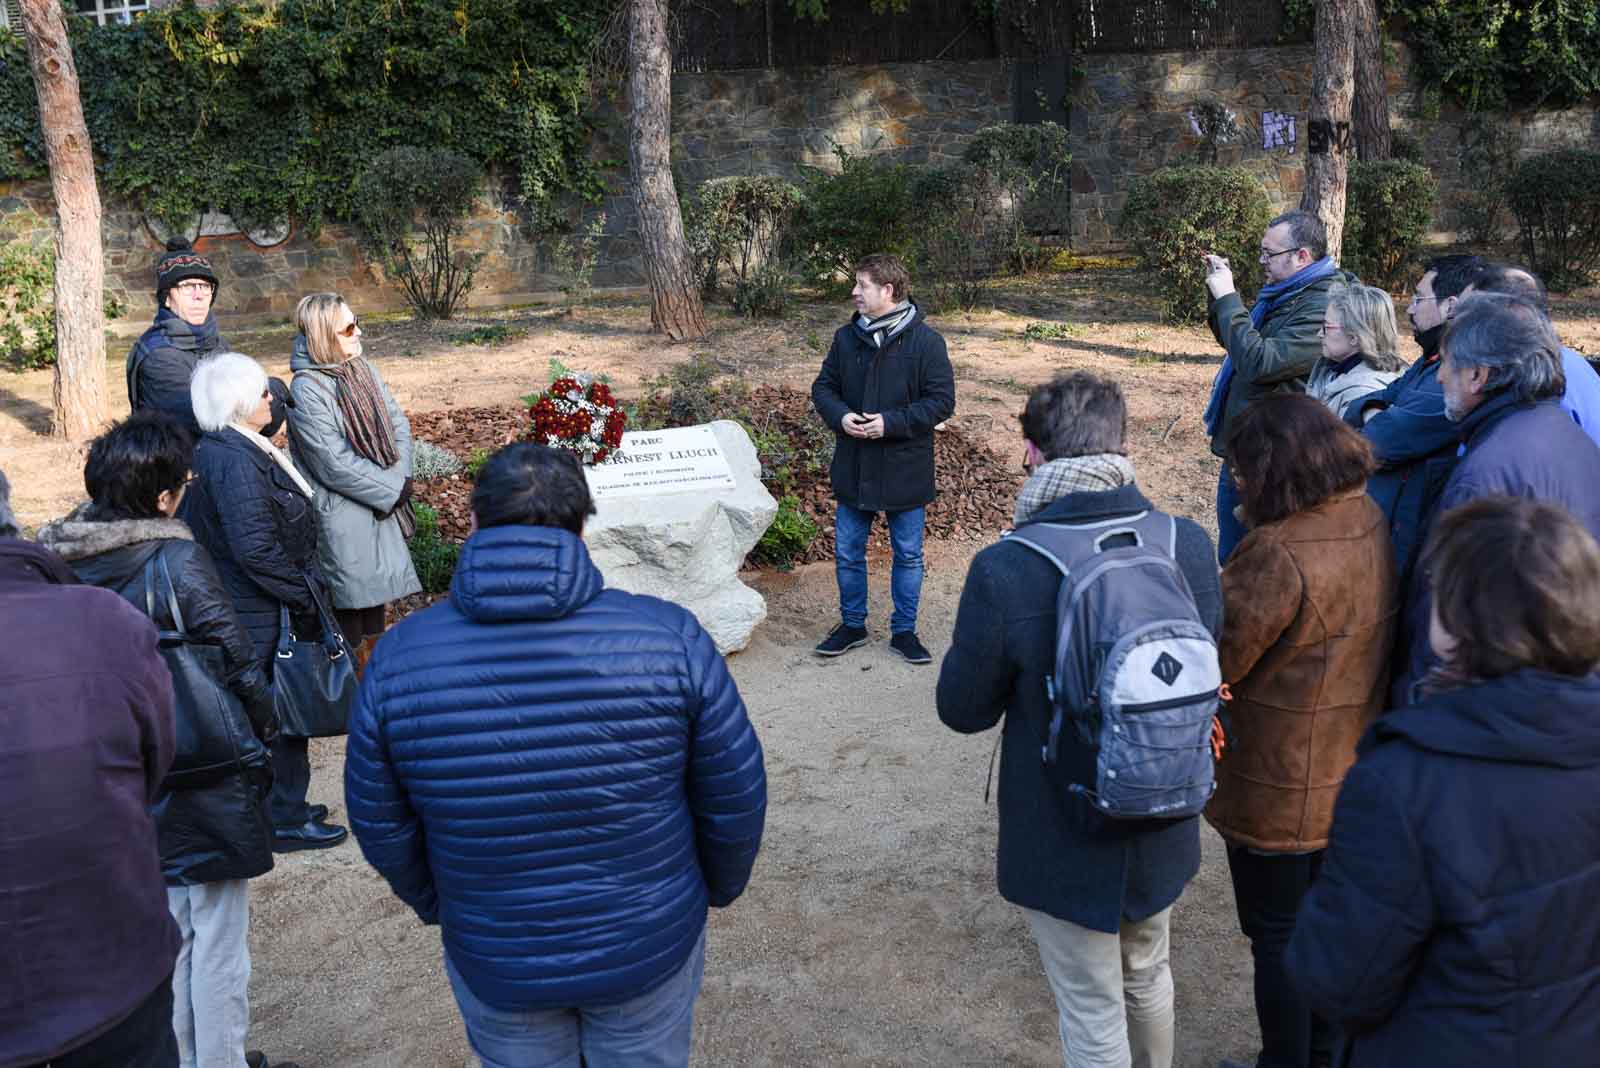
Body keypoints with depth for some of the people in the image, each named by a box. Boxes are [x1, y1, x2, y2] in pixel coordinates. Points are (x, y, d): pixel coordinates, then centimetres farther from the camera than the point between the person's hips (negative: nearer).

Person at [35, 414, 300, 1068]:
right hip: (207, 784, -6)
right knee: (218, 935, 8)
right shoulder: (175, 561, -20)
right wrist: (262, 733, 1)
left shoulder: (55, 564, -3)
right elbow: (236, 660, -16)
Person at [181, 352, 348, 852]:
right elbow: (257, 549, -28)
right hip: (260, 616, -10)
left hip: (237, 606, 10)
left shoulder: (218, 449, 9)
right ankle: (285, 821, 16)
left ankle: (283, 805, 34)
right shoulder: (236, 461, -24)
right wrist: (305, 599, -16)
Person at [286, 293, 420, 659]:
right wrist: (392, 490, -15)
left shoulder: (363, 370, 3)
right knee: (350, 601, 3)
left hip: (382, 505, 7)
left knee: (378, 587, 19)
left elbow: (398, 424, 5)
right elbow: (335, 464, -22)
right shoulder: (307, 390, -20)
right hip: (341, 515, -7)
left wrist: (400, 477, -10)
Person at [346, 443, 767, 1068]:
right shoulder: (668, 637, -21)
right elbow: (735, 798, -10)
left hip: (494, 962, 1)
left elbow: (381, 824, -4)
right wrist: (721, 886, 10)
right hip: (649, 946, -1)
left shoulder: (400, 656, -17)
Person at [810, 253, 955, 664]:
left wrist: (892, 423, -22)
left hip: (905, 471, -3)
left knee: (908, 555, 10)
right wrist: (839, 416, -12)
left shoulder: (925, 341, -11)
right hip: (853, 469, 4)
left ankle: (904, 630, 27)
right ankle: (852, 625, 31)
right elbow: (823, 386, 9)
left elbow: (942, 400, -12)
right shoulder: (847, 337, 2)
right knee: (847, 553, 12)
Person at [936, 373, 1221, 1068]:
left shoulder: (1004, 572, -29)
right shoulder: (1188, 546, -16)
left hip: (1065, 847, -4)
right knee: (1148, 978, 31)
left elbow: (964, 711, -15)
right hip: (1162, 829, 5)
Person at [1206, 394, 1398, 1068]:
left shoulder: (1280, 552, -30)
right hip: (1350, 778, 8)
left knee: (1277, 938, 12)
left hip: (1277, 794, -8)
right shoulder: (1373, 525, -4)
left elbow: (1211, 663, -23)